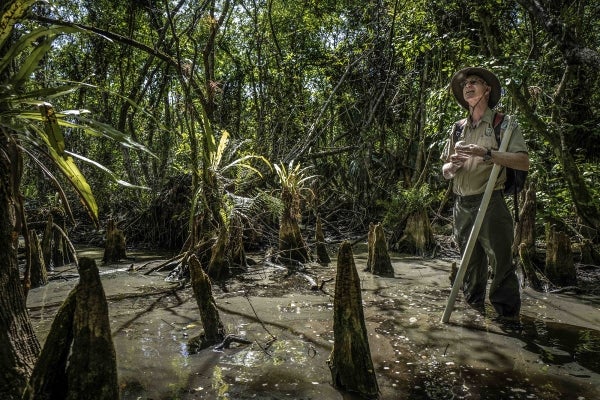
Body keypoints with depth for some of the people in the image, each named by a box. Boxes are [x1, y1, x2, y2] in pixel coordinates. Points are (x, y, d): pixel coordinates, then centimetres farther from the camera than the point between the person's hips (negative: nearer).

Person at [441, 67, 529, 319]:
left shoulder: (503, 124, 3)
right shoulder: (458, 128, 16)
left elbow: (523, 162, -11)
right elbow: (445, 171, 17)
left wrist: (486, 154, -23)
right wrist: (453, 166, -7)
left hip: (490, 204, -5)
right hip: (461, 205, 5)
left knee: (501, 264, -4)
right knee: (470, 266, 13)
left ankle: (508, 319, 9)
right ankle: (474, 314, 27)